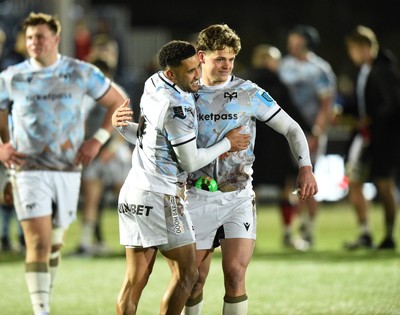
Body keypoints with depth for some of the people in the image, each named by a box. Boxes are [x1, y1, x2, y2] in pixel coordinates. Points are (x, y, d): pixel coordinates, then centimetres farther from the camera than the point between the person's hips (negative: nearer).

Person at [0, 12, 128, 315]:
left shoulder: (81, 73, 1)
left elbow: (119, 102, 10)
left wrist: (97, 140, -1)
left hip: (68, 171, 2)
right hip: (28, 171, -2)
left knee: (56, 243, 11)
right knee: (38, 242, -13)